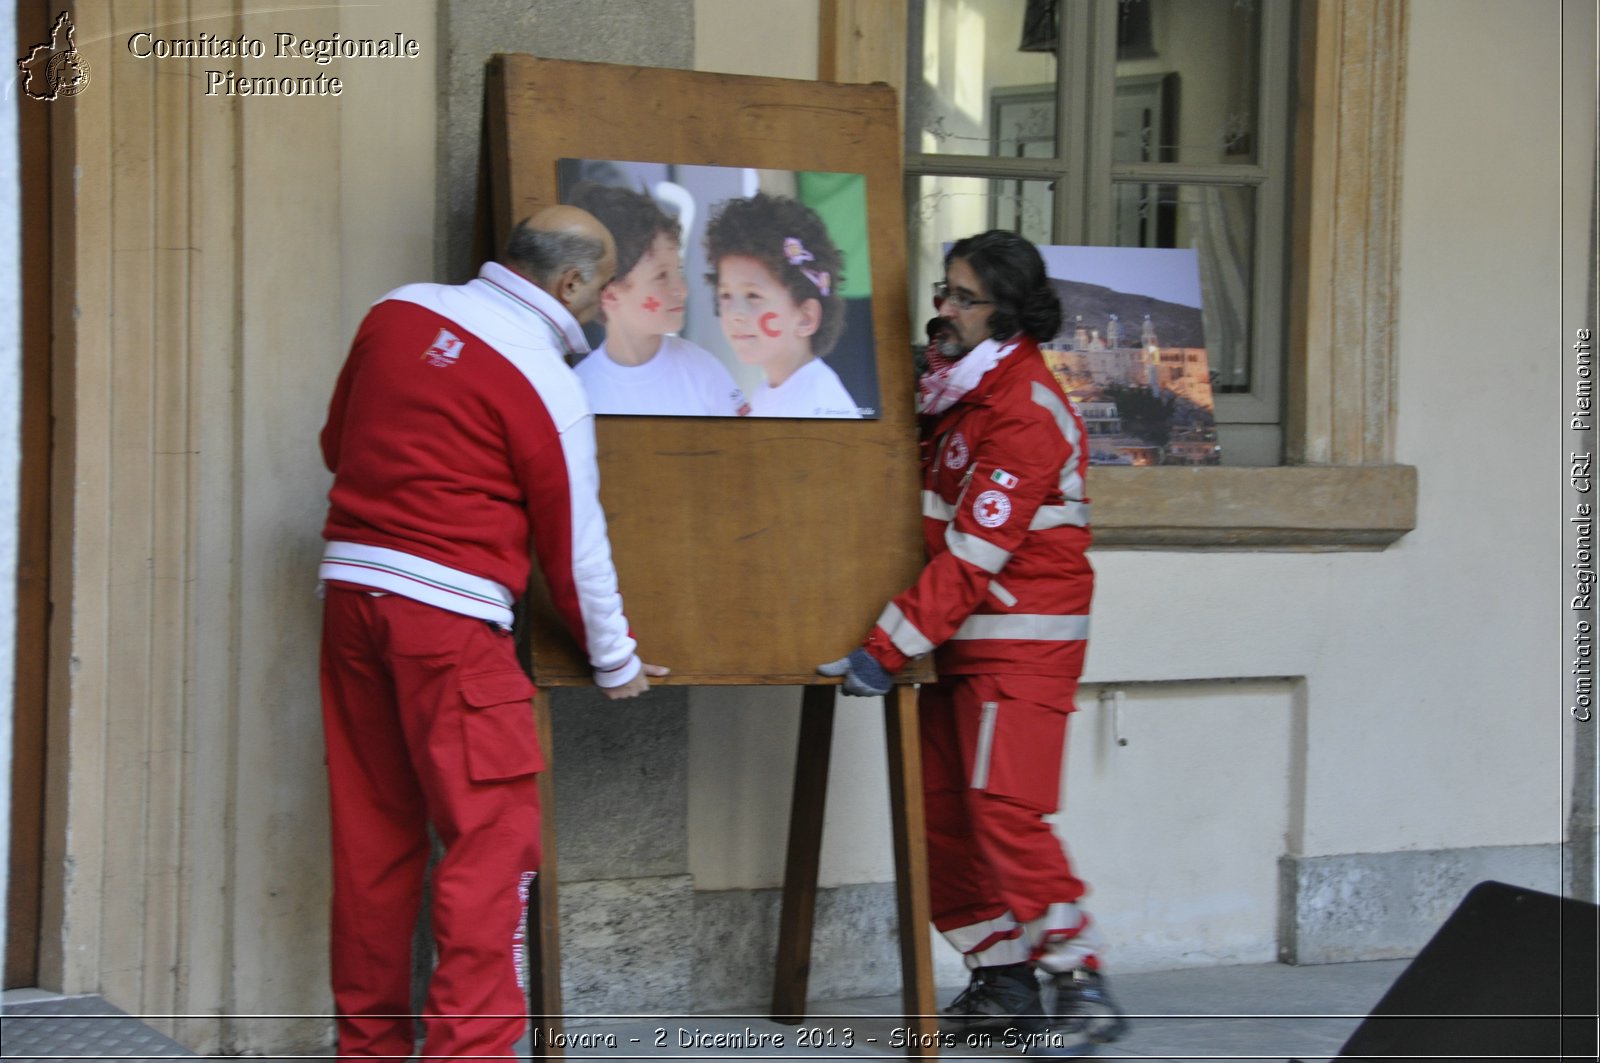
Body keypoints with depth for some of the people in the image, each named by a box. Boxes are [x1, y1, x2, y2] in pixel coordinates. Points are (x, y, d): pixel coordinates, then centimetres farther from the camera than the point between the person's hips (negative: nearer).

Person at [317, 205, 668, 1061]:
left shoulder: (397, 313, 7)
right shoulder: (546, 384, -10)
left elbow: (337, 444, 18)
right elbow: (573, 542, -4)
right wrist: (616, 663, 9)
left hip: (349, 585, 7)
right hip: (449, 608, -7)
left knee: (374, 831, 12)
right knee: (495, 834, -2)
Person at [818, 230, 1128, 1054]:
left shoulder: (1025, 413, -18)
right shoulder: (951, 389, 11)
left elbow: (972, 558, -21)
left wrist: (885, 651, -20)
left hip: (1023, 643, -9)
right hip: (963, 641, 9)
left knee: (1005, 808, -16)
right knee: (940, 809, 8)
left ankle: (1082, 988, -10)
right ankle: (1003, 983, 16)